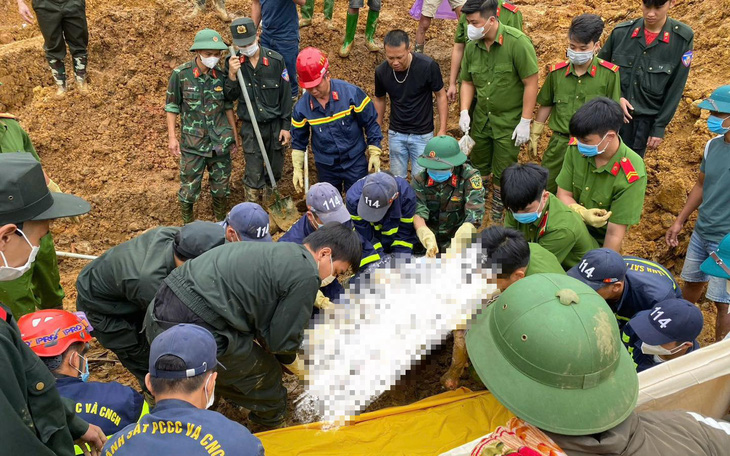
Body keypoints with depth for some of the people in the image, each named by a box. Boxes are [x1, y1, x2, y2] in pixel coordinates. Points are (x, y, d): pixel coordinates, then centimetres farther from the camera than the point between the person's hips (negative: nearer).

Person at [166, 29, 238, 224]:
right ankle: (187, 224, 29)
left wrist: (234, 132, 11)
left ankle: (221, 221, 36)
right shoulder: (181, 74, -10)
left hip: (220, 141, 2)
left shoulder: (221, 75, -2)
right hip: (192, 142, -2)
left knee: (221, 186, 13)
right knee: (189, 186, 5)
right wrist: (171, 136, -5)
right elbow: (171, 106, -2)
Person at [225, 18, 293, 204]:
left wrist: (286, 126, -3)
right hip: (250, 127, 0)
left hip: (275, 124, 0)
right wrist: (232, 75, -22)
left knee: (275, 169, 16)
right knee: (253, 175, 2)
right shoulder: (233, 63, -7)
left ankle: (269, 197, 43)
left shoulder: (276, 60, -12)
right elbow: (230, 96, -4)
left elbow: (285, 95, -5)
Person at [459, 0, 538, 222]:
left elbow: (531, 83, -17)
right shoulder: (472, 45, -5)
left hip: (509, 122, -4)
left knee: (502, 174, 8)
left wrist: (525, 122, -16)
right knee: (478, 169, 17)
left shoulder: (517, 42, -21)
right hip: (480, 119, 5)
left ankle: (496, 218, 31)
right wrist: (464, 111, -6)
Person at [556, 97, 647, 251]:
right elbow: (563, 195, -5)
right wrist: (583, 213, -25)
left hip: (599, 243, -2)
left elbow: (615, 234, -21)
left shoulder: (631, 175, -25)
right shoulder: (576, 148, -15)